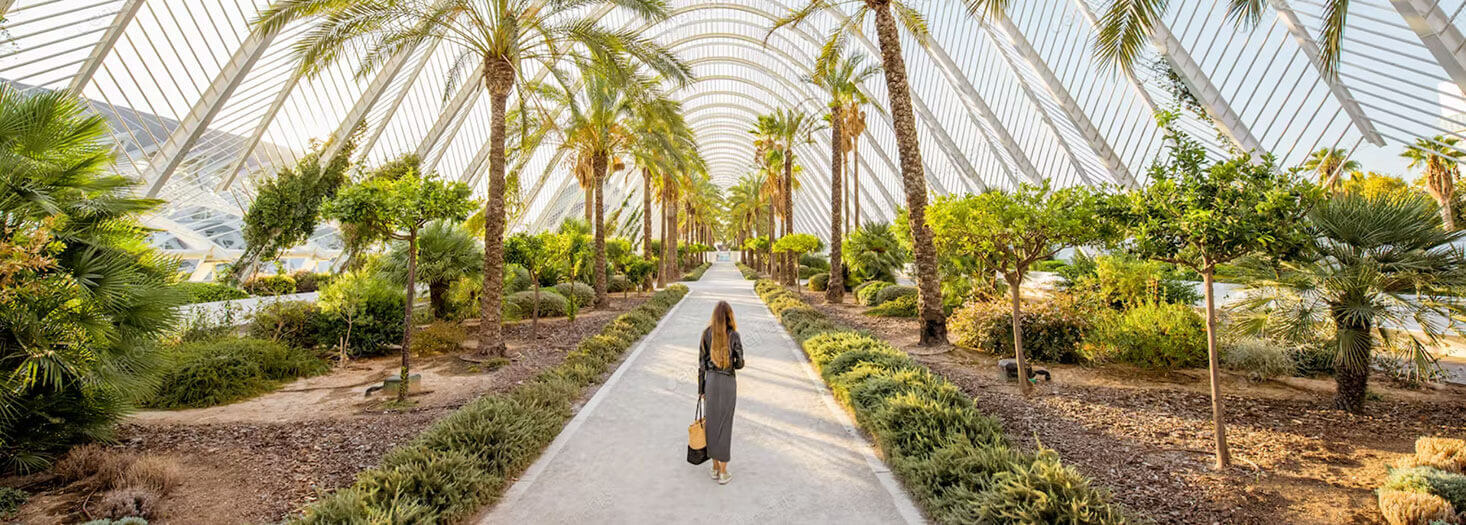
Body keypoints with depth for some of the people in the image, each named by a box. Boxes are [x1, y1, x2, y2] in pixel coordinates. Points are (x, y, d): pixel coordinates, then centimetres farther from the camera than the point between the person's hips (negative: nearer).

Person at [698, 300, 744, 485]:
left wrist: (701, 389, 7)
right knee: (725, 425, 6)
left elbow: (701, 363, 0)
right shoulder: (734, 335, -11)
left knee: (712, 423, 14)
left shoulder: (706, 334, -3)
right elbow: (740, 363, -6)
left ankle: (715, 468, 25)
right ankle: (723, 473, 13)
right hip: (728, 382, -2)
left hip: (711, 381, 2)